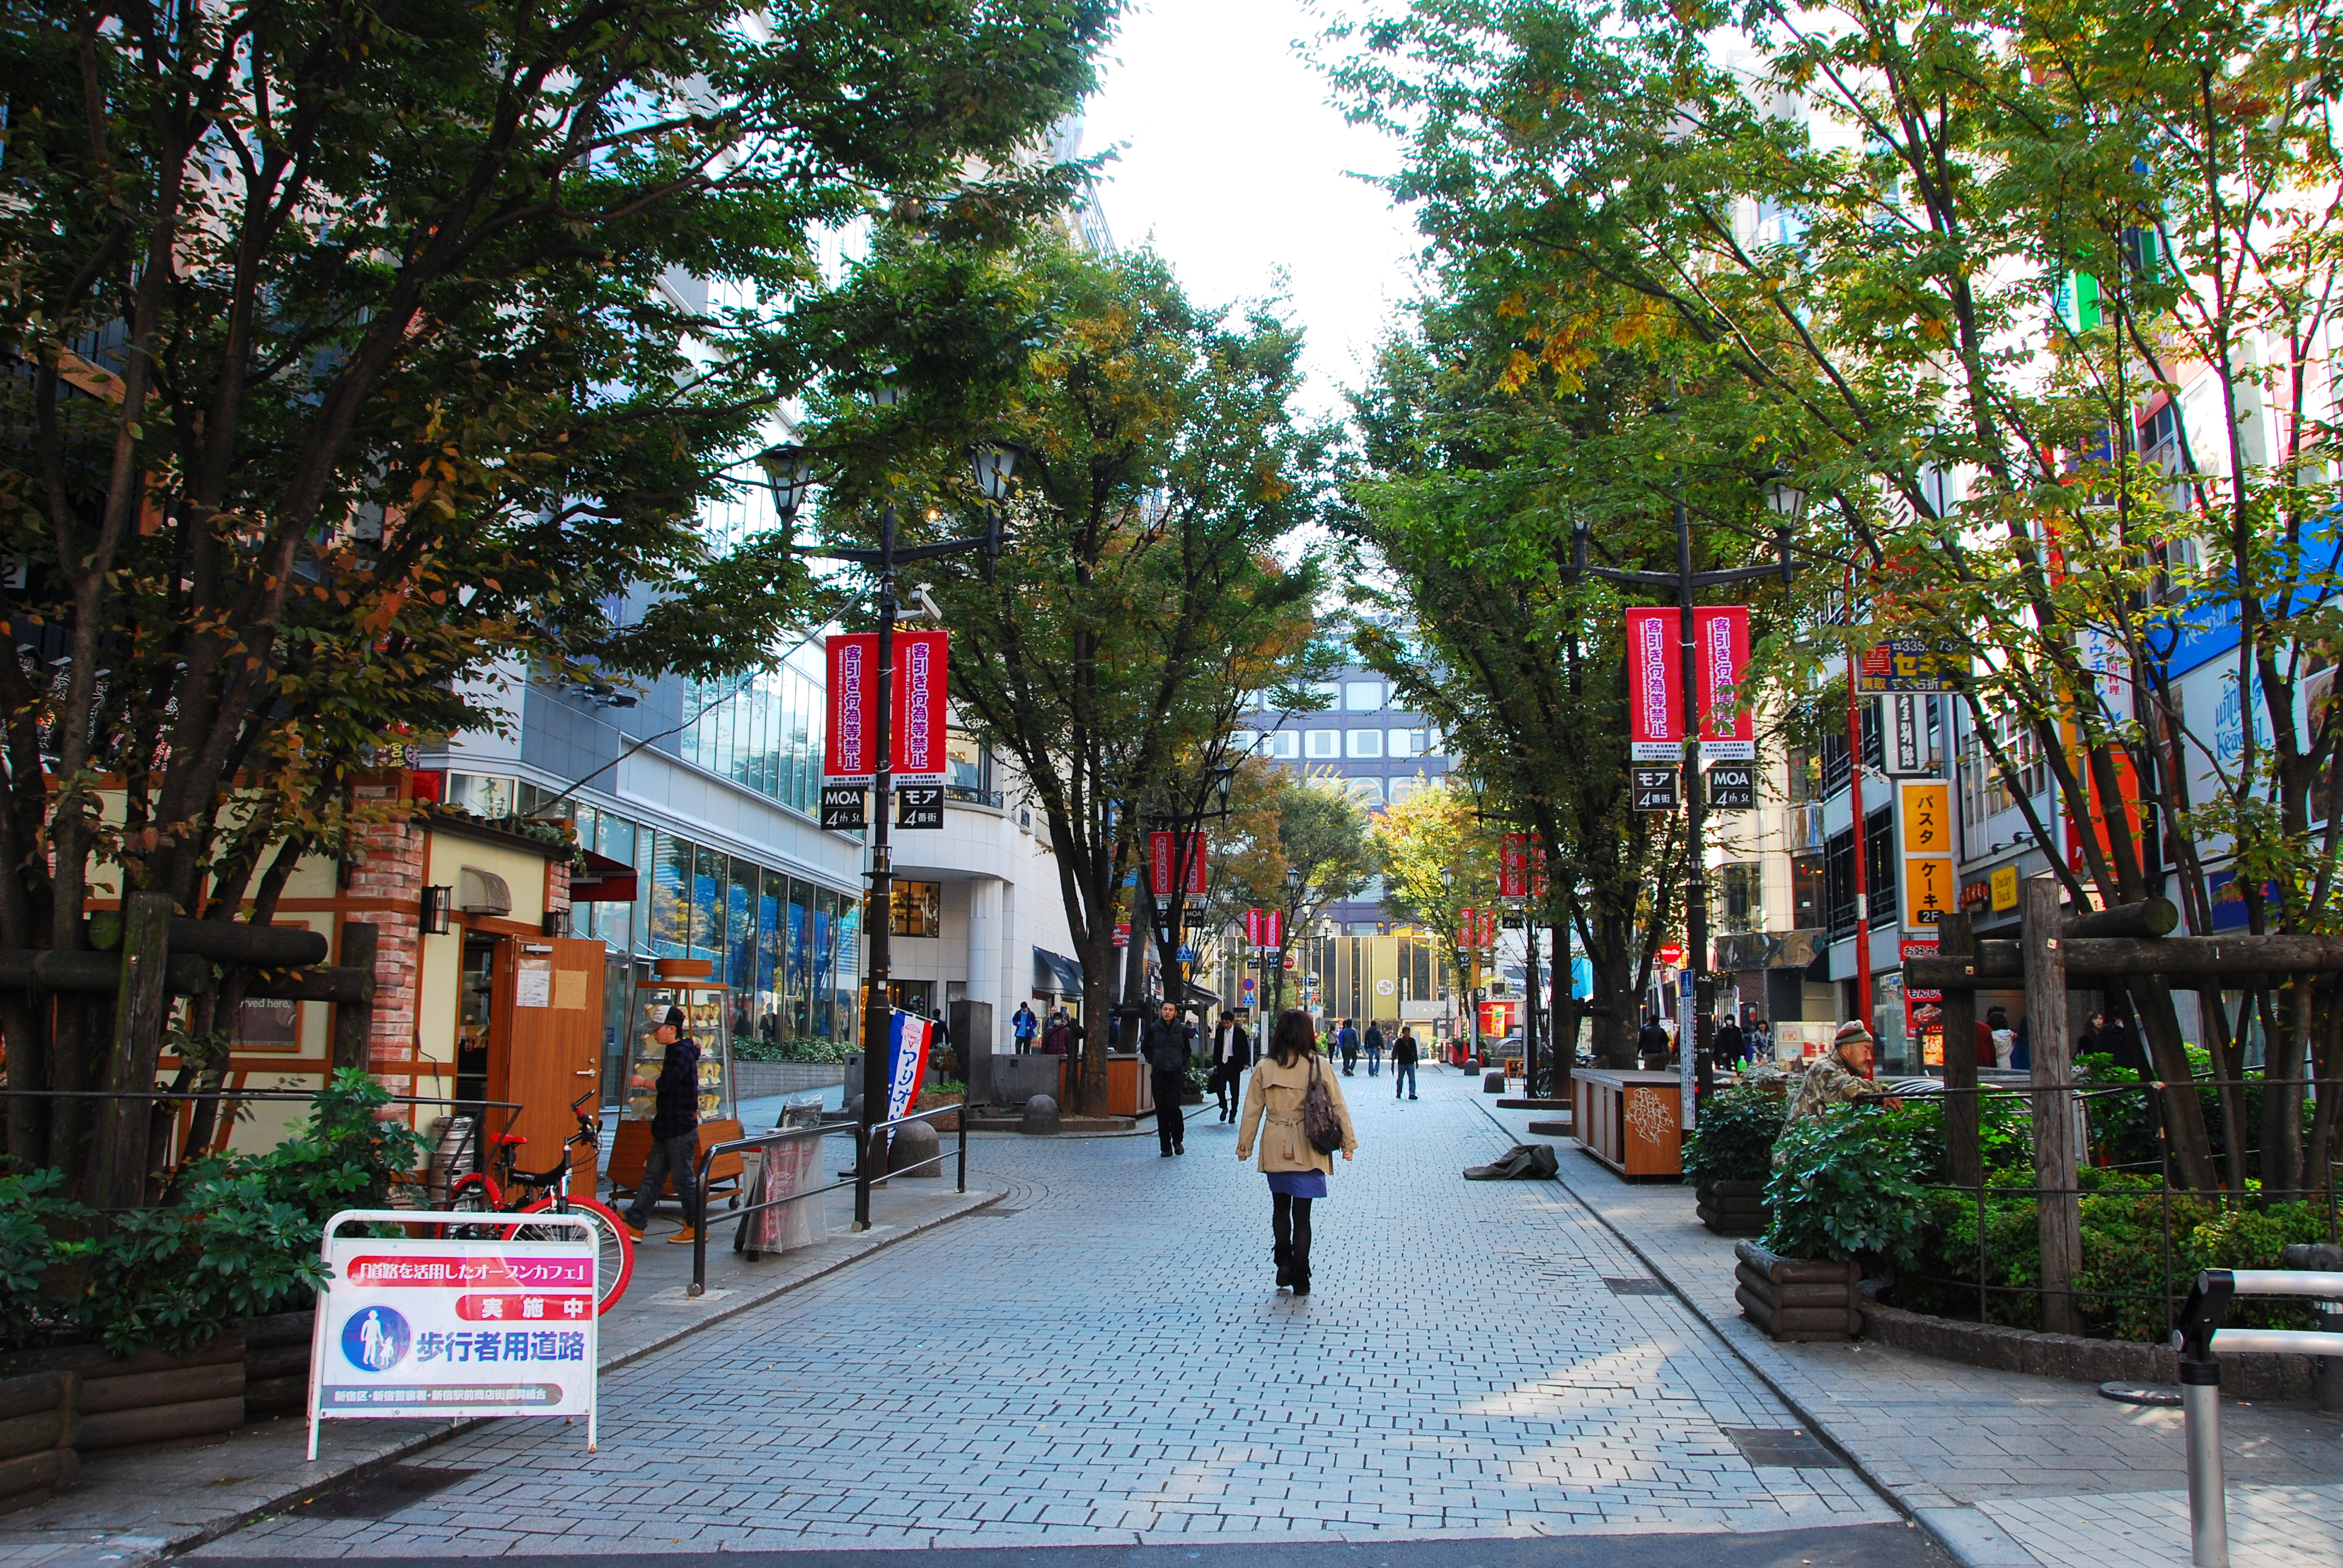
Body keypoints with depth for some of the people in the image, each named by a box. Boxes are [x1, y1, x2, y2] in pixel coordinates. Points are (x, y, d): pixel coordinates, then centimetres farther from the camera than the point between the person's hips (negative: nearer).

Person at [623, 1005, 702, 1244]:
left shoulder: (682, 1053, -16)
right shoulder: (674, 1052, 16)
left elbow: (666, 1084, -26)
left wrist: (642, 1082, -9)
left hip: (681, 1130, -10)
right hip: (667, 1130, 10)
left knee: (685, 1179, -2)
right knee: (652, 1177, 10)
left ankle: (696, 1227, 7)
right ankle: (634, 1225, 12)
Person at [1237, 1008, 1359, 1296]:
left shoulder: (1264, 1067, -4)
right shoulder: (1318, 1066, -8)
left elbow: (1252, 1110, 1)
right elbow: (1338, 1106, -3)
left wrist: (1244, 1145, 12)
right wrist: (1349, 1142, 7)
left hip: (1275, 1148, 1)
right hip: (1307, 1150, -1)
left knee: (1280, 1207, 21)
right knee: (1301, 1213, 5)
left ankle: (1283, 1263, 13)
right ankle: (1300, 1278, 8)